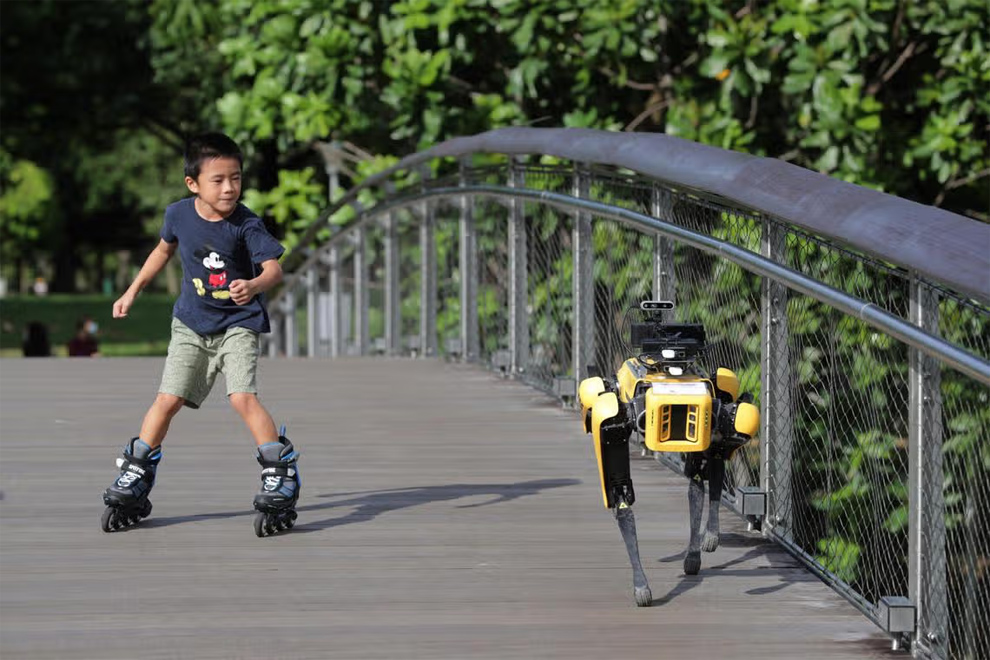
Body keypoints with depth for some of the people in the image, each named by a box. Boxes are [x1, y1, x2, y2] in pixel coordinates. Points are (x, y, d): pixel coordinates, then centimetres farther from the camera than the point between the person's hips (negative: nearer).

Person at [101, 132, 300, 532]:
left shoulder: (246, 225, -17)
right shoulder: (179, 214, -5)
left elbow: (274, 269, -27)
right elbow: (164, 249, 16)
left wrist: (254, 285, -49)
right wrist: (132, 292, 19)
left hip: (238, 324, -3)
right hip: (191, 325, 3)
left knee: (242, 397, -20)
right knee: (167, 399, 0)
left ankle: (280, 473, -10)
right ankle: (134, 477, 14)